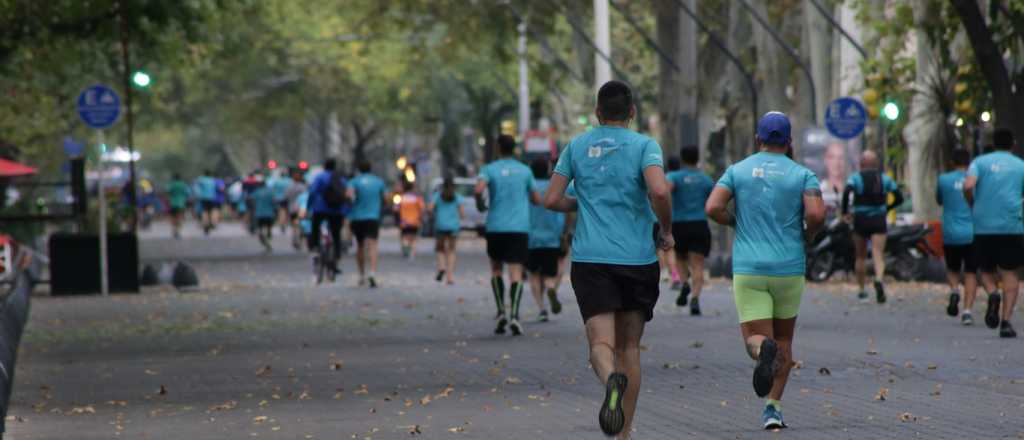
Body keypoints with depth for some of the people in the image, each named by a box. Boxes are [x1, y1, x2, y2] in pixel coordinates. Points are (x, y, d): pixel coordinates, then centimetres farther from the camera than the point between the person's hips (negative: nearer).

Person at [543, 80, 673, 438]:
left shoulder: (577, 146, 9)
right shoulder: (645, 146, 0)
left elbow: (551, 200, 6)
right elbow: (660, 190, -17)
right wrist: (667, 231, -1)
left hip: (590, 258, 0)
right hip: (638, 259, 0)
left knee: (601, 343, -8)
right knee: (629, 347, 12)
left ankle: (611, 379, -43)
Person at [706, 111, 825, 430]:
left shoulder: (737, 171, 5)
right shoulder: (803, 175, 1)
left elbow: (713, 208, -9)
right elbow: (817, 214, -15)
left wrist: (735, 222, 12)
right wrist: (807, 234, 8)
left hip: (748, 272, -1)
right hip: (789, 270, 1)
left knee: (756, 340, 0)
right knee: (783, 339, 18)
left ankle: (763, 349, -38)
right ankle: (773, 408, 8)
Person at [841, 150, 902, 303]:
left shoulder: (855, 178, -2)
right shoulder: (884, 178, 6)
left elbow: (847, 192, -21)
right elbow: (899, 197, 5)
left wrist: (845, 212, -9)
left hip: (860, 222, 0)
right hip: (879, 221, 0)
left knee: (860, 257, 17)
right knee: (878, 256, -9)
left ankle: (861, 290, 23)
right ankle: (879, 280, -38)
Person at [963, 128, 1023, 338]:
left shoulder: (980, 161, 6)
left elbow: (968, 186, -11)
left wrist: (972, 205, 7)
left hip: (983, 225, 0)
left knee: (986, 269, 15)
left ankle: (992, 294, -17)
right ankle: (1006, 321, -10)